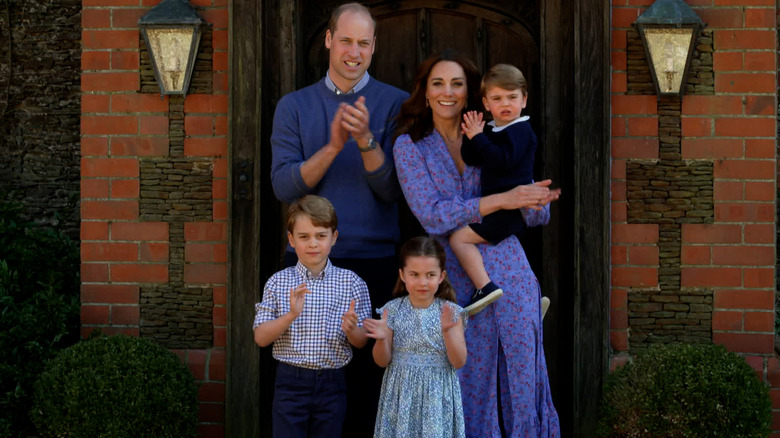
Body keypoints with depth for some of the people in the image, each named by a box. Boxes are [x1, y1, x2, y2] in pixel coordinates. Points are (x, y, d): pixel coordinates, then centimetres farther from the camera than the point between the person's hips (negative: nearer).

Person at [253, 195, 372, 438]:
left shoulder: (352, 283, 1)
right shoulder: (278, 282, 1)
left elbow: (362, 342, 3)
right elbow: (261, 338, -3)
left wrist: (351, 329, -20)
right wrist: (290, 316, -19)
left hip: (332, 384, 1)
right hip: (291, 381, -1)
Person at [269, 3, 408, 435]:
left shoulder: (396, 104, 4)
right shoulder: (294, 106, 9)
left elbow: (393, 190, -4)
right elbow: (283, 186, -3)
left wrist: (366, 141, -20)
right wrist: (332, 147, -17)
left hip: (374, 263, -1)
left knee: (368, 378, -1)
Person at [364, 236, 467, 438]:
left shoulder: (451, 312, -4)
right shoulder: (393, 310, -2)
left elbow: (459, 362, -8)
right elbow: (383, 361, 1)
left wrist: (447, 331, -21)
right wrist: (381, 339, -18)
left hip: (437, 396, -1)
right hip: (401, 393, 1)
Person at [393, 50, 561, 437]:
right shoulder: (410, 147, 2)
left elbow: (537, 216, 9)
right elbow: (432, 216, -12)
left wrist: (536, 202, -13)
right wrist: (503, 200, -19)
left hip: (511, 277, 2)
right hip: (458, 284, -2)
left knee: (521, 382, 3)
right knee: (470, 387, 3)